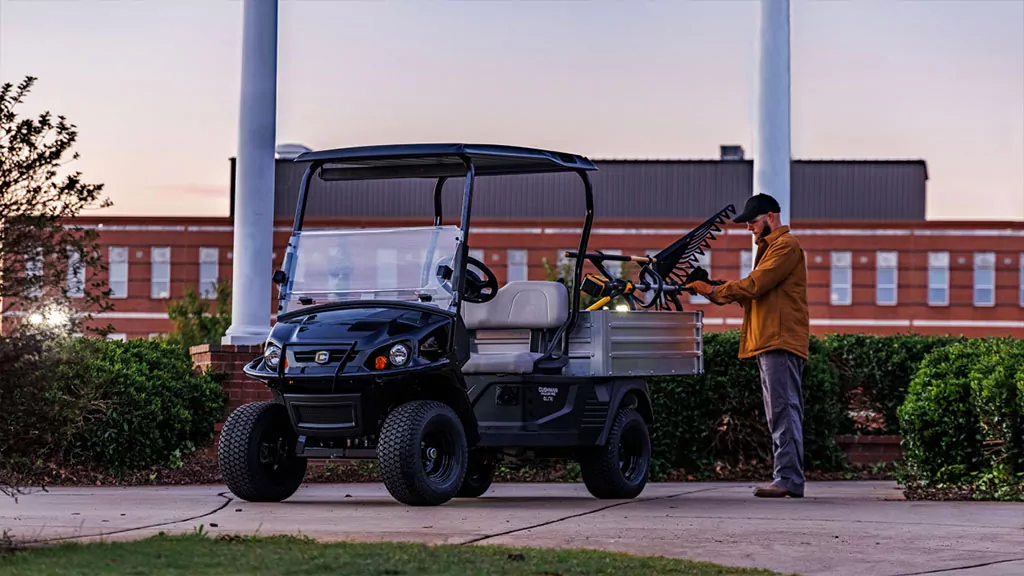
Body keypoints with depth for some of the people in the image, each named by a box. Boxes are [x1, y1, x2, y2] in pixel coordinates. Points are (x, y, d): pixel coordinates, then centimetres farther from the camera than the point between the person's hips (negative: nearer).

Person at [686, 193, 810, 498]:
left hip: (781, 341, -11)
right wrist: (721, 292, 5)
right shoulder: (770, 246, 28)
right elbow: (759, 292, 21)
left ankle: (789, 479, -17)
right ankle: (787, 479, 10)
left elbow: (754, 285, -16)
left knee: (784, 410, -14)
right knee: (781, 413, 9)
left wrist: (714, 290, -8)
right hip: (770, 342, 11)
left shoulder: (785, 245, -6)